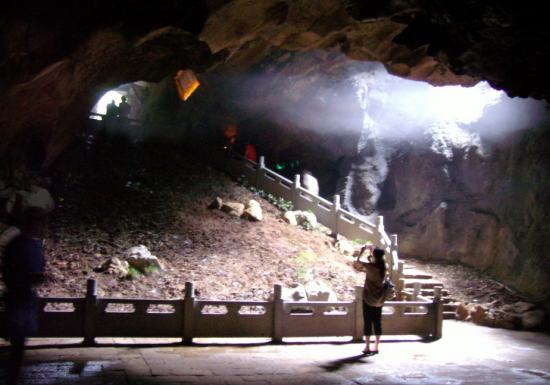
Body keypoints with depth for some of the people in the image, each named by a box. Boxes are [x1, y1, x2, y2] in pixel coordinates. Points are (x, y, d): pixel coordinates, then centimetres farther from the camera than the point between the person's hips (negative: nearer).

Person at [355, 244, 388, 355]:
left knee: (368, 323, 3)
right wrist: (371, 250, 17)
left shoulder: (370, 266, -19)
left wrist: (363, 250, 2)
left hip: (369, 299, -5)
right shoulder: (385, 267, -4)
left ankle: (367, 347, 7)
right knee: (377, 323, 11)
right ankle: (376, 347, 16)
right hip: (379, 299, 5)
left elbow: (357, 262, -8)